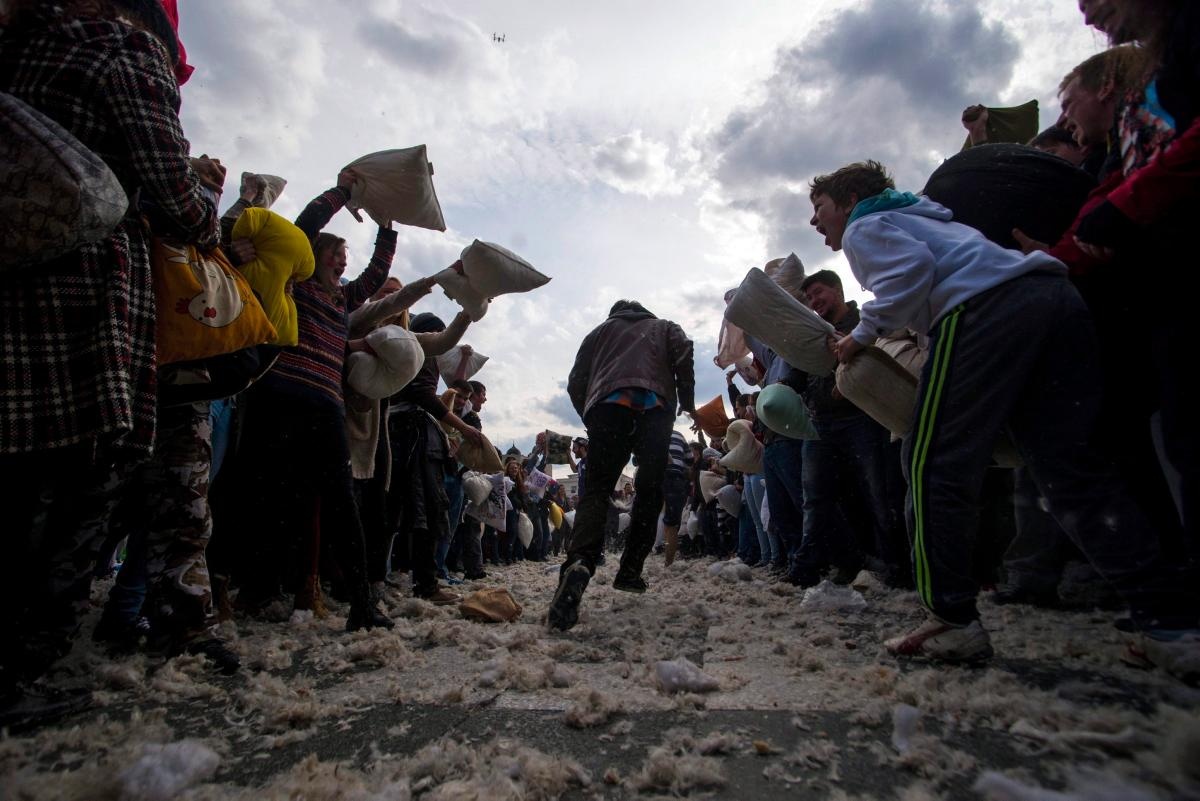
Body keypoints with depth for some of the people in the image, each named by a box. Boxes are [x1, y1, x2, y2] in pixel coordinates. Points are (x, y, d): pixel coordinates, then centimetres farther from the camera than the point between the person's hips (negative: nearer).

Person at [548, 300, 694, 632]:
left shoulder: (600, 330, 34)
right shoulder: (666, 327, 33)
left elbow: (576, 382, 22)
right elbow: (684, 355, 9)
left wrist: (590, 418, 32)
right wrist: (687, 404, 16)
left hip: (608, 407, 1)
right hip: (655, 408, 0)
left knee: (596, 491, -8)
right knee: (649, 491, 8)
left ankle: (579, 564, -34)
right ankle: (629, 571, 4)